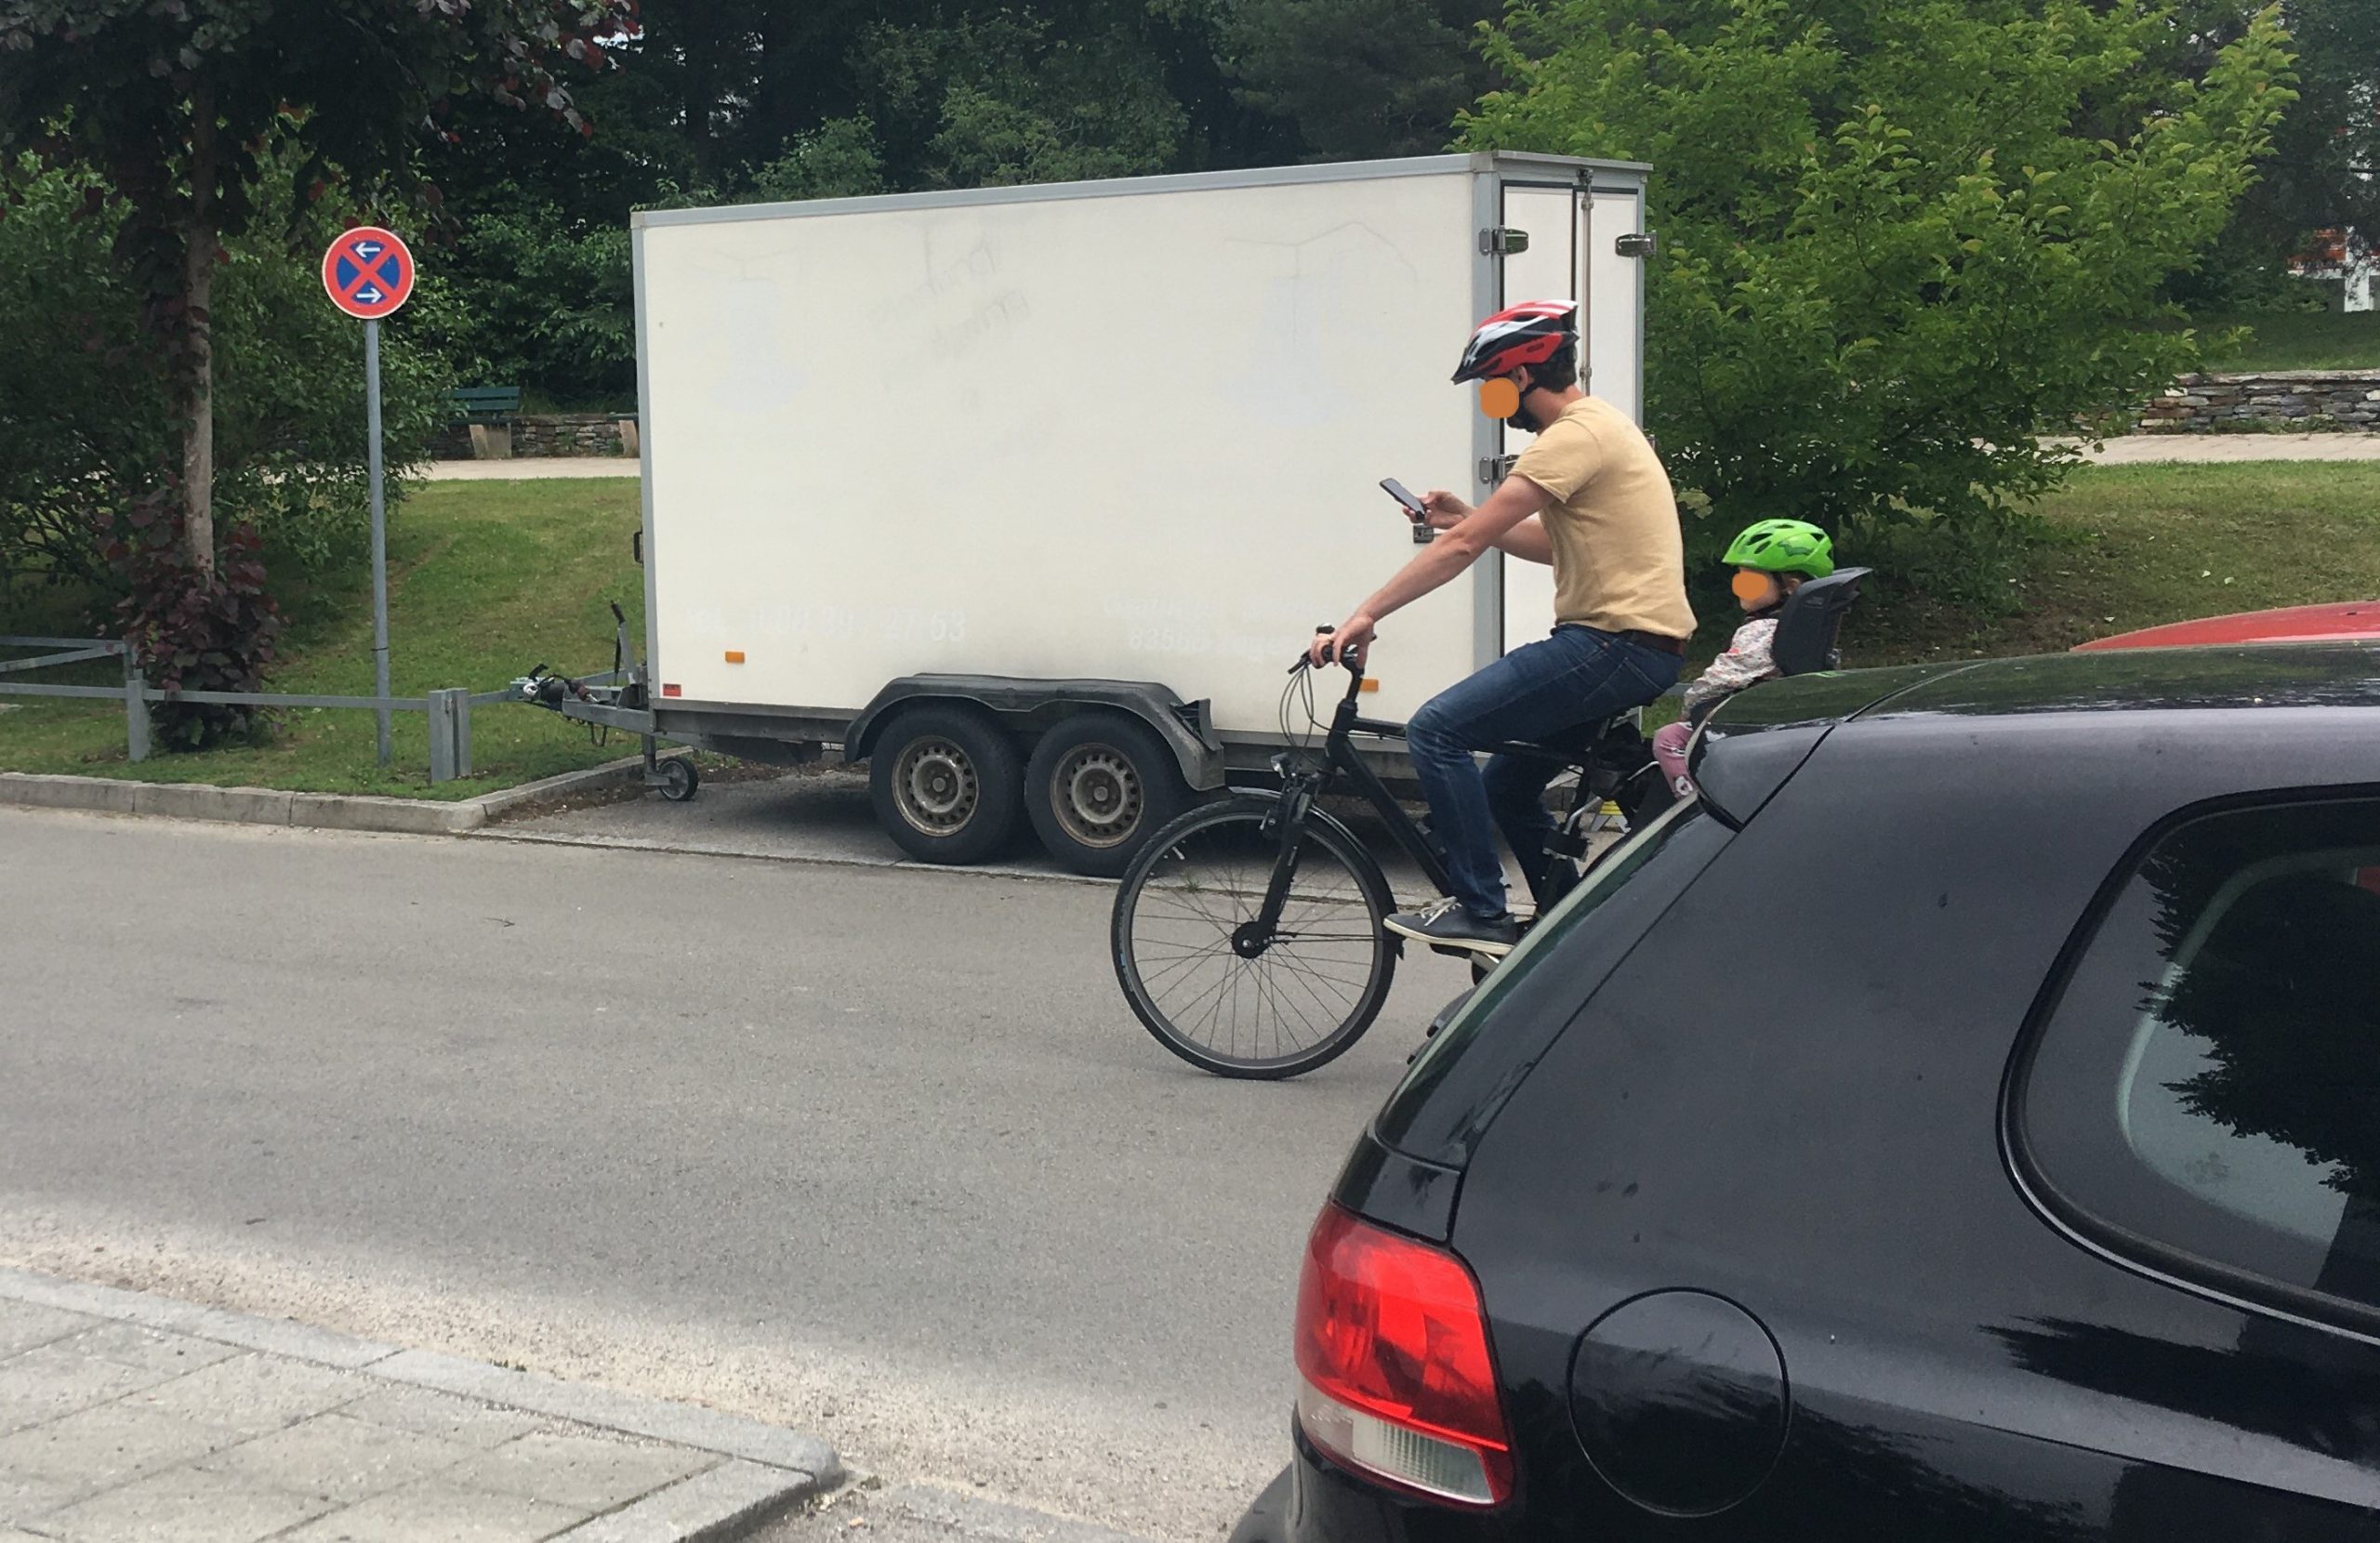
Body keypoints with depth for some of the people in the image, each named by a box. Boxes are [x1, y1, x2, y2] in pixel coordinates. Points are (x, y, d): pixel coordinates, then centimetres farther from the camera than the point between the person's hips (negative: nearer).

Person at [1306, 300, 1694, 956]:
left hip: (1618, 644, -11)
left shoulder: (1575, 436, -15)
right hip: (1637, 645, 11)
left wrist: (1366, 615, -18)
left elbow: (1465, 545, -20)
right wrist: (1467, 518, 17)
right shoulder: (1600, 426, 18)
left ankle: (1481, 912, -10)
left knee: (1436, 730, -14)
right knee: (1507, 785, 19)